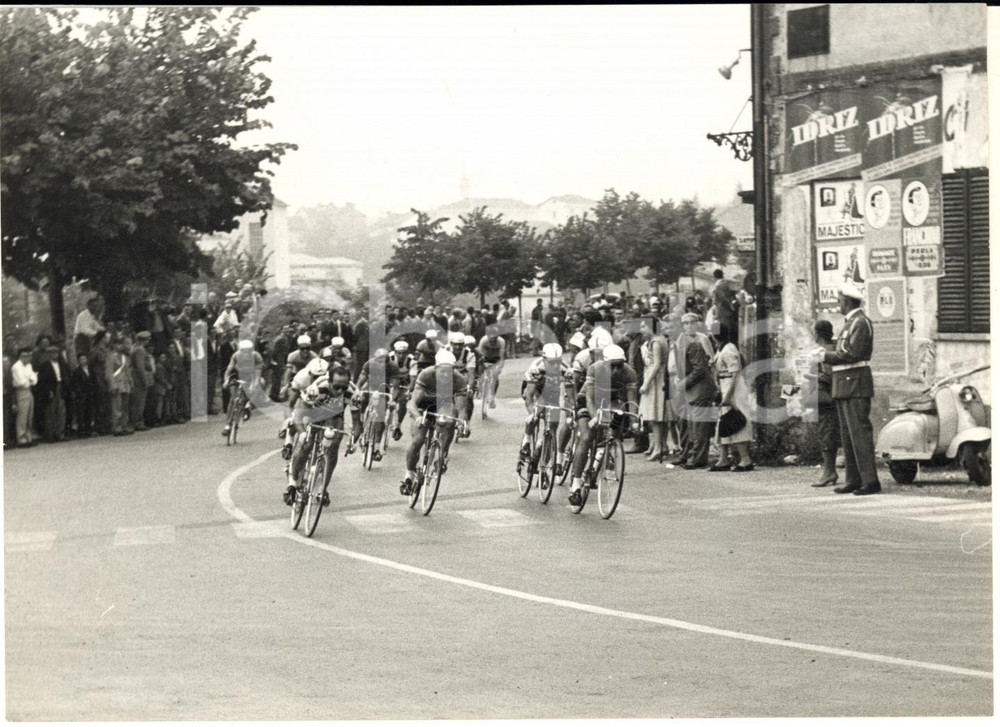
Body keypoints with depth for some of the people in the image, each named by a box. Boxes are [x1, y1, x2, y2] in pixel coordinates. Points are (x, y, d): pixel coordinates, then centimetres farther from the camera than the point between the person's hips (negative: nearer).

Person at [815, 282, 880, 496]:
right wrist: (825, 354, 5)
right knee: (847, 435, 10)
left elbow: (852, 355, -20)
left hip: (855, 386, -10)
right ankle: (853, 480, 13)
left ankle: (870, 481, -14)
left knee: (859, 432, -12)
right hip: (843, 388, 10)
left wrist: (825, 356, -12)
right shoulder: (849, 323, 19)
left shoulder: (861, 323, -11)